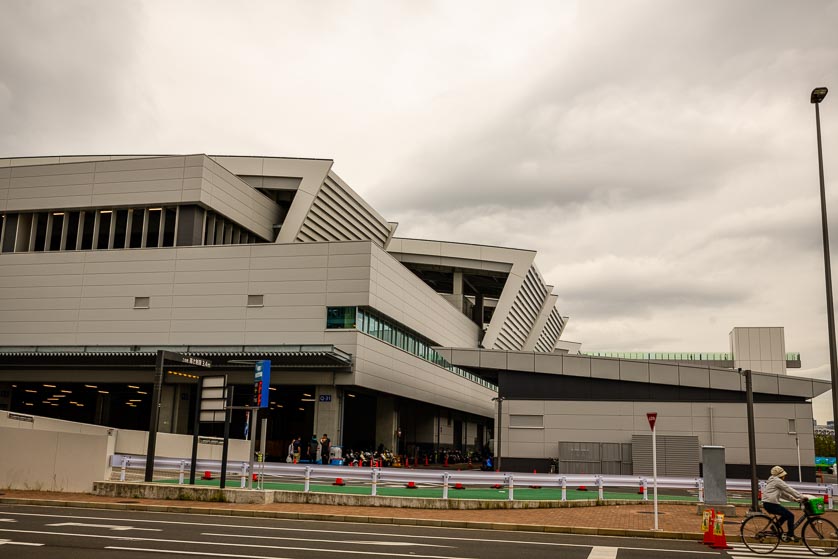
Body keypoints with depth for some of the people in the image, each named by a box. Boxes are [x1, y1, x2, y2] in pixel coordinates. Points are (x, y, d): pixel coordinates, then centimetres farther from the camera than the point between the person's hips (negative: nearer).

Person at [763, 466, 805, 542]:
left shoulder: (774, 481, 23)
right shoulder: (777, 481, -9)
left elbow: (783, 494, 24)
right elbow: (790, 490, -10)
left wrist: (793, 499, 17)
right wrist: (801, 497, -6)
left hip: (768, 504, 10)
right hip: (771, 504, -10)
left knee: (787, 514, 21)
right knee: (790, 515, -6)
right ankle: (790, 535, 0)